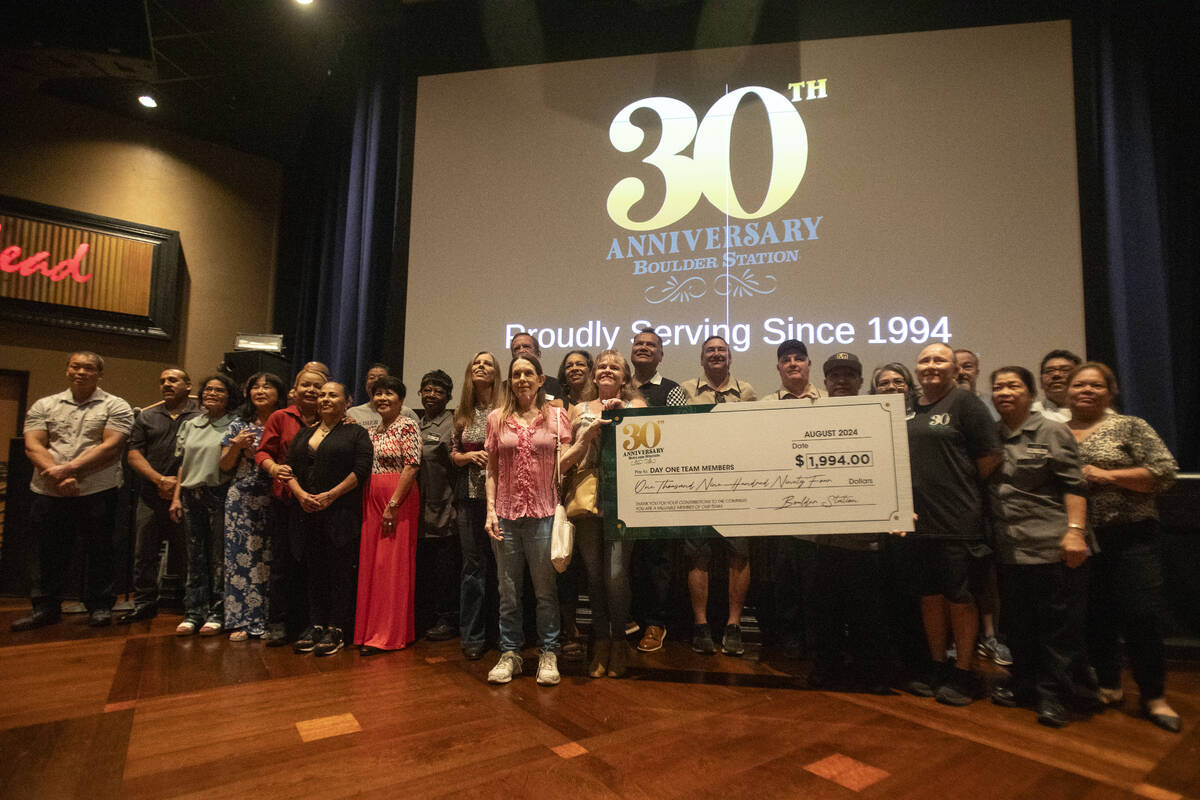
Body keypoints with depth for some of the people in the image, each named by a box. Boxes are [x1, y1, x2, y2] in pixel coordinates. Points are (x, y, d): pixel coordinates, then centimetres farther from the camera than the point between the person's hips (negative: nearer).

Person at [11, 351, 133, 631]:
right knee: (49, 553, 12)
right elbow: (33, 446, 2)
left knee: (99, 552, 4)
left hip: (97, 492, -3)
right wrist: (55, 475, -14)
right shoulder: (44, 406, 13)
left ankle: (99, 606, 16)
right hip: (48, 492, 3)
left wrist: (69, 468, -16)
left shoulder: (116, 407, 2)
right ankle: (45, 608, 25)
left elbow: (111, 447, -8)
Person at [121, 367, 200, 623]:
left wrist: (180, 483, -9)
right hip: (152, 495, 4)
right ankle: (144, 603, 20)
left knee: (186, 552, 3)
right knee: (145, 553, 9)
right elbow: (134, 454, 7)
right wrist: (160, 480, -7)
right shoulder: (147, 417, 14)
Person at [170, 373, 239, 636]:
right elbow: (183, 464, 15)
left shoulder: (234, 427, -1)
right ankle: (194, 612, 17)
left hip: (219, 495, -5)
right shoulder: (190, 425, 15)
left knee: (219, 557, 1)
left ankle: (217, 613, 10)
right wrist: (176, 496, 10)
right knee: (195, 556, 9)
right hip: (191, 496, 5)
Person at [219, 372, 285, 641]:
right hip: (243, 500, 1)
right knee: (242, 556, 0)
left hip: (275, 500, -1)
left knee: (270, 558, -1)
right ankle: (241, 621, 10)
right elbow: (225, 466, 10)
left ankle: (269, 620, 10)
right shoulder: (239, 425, 10)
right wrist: (236, 445, -6)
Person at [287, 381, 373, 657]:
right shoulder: (304, 433, 18)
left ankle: (335, 629, 6)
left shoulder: (356, 433, 2)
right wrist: (300, 494, -7)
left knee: (339, 569, -2)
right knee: (313, 569, 9)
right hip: (307, 511, 5)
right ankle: (315, 625, 18)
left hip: (341, 512, -5)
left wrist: (330, 495, -15)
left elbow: (362, 470, -9)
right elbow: (289, 468, 11)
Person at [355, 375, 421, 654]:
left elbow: (411, 466, -14)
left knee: (393, 565, -4)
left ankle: (389, 634, 6)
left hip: (399, 500, -7)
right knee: (370, 562, 9)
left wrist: (393, 505, -17)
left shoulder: (407, 426, -7)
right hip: (372, 500, 7)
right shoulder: (372, 430, 16)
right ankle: (371, 630, 21)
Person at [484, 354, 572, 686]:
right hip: (506, 514, 2)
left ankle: (548, 653, 21)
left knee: (546, 588, 6)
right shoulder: (497, 418, 8)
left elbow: (565, 462, 4)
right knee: (508, 589, 10)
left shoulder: (556, 416, 5)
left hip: (543, 513, -1)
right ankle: (509, 653, 24)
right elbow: (492, 469, 8)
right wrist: (490, 510, 2)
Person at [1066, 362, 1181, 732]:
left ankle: (1154, 697, 14)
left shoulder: (1131, 426, -1)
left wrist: (1107, 475, -16)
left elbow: (1165, 471, -8)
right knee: (1094, 615, 10)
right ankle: (1108, 685, 24)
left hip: (1131, 538, -3)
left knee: (1141, 615, -3)